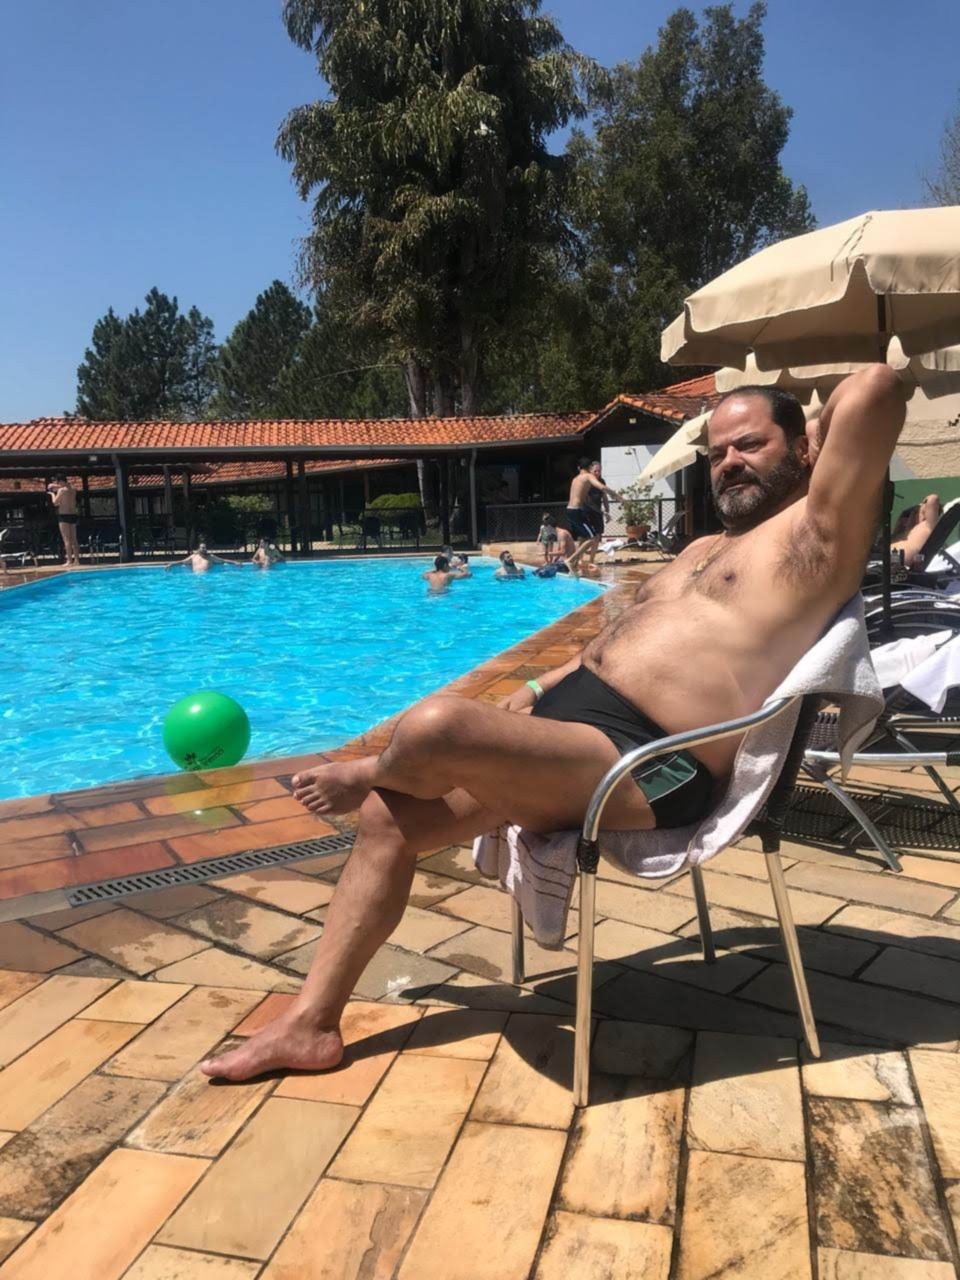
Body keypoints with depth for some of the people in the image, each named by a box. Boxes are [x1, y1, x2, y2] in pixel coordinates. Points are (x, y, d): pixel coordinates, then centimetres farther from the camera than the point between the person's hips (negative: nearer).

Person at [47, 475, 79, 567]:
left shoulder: (61, 490, -10)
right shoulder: (73, 490, 11)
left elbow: (55, 502, -7)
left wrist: (52, 494, 8)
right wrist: (55, 487, 26)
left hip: (64, 516, -7)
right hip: (73, 515, 7)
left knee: (67, 539, -7)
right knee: (73, 539, 9)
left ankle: (70, 561, -11)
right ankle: (76, 560, 8)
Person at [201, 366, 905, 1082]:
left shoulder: (815, 532, 2)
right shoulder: (706, 548, 28)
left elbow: (875, 388, -11)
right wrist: (538, 690, 17)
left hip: (647, 769, -10)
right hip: (571, 713, 10)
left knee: (436, 726, -29)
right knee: (389, 817, 0)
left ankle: (366, 775, 9)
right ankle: (312, 1023, 9)